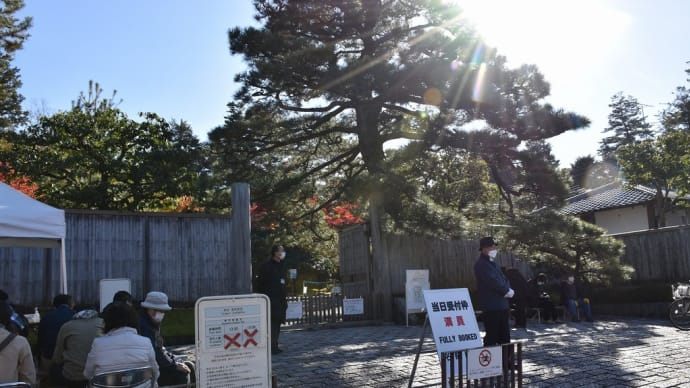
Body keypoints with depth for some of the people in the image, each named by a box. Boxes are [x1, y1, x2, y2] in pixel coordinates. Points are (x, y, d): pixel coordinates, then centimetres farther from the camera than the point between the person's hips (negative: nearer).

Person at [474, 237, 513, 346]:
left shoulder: (492, 263, 18)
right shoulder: (481, 265, -12)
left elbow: (503, 279, 16)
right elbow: (493, 282, -21)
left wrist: (508, 290, -4)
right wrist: (506, 291, -8)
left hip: (502, 305, 10)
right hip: (491, 307, -10)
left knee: (504, 336, 14)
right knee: (492, 337, -7)